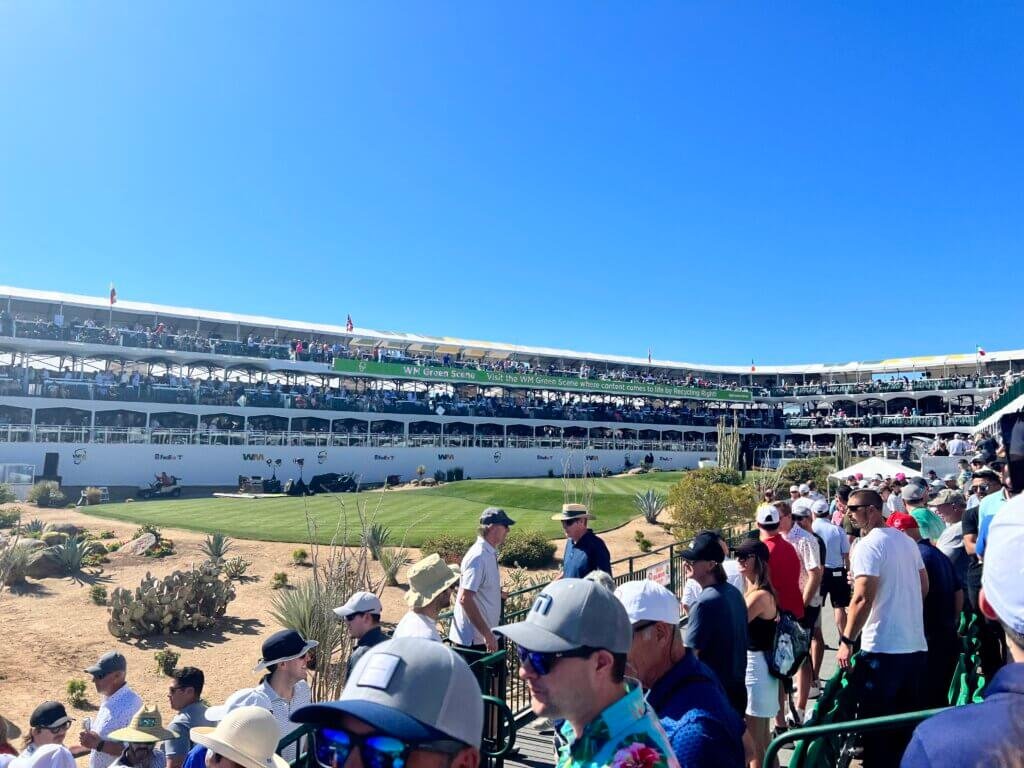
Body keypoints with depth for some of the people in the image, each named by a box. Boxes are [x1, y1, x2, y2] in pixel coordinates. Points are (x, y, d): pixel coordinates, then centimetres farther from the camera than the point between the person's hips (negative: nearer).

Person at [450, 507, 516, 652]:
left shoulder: (490, 553, 7)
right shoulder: (478, 557, -21)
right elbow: (465, 599, -26)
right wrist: (487, 634, -26)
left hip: (484, 635, 9)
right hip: (473, 640, -9)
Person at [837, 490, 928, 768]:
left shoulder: (868, 545, -15)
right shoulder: (907, 541, 10)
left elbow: (862, 598, -22)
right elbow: (924, 587, 18)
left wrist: (846, 641, -15)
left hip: (882, 650, -8)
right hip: (917, 647, 8)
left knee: (875, 726, 3)